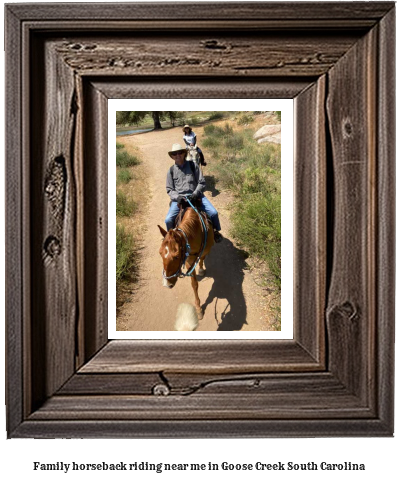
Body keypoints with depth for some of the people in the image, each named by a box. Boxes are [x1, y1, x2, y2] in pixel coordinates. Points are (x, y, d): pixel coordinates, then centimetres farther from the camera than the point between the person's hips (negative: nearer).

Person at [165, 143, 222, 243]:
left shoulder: (193, 165, 6)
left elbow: (201, 182, 4)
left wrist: (196, 193, -14)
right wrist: (177, 197, -14)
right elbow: (169, 189, 7)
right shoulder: (171, 170, 8)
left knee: (213, 213, -16)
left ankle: (216, 231, 14)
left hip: (195, 196, 0)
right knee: (168, 220, -20)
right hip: (179, 198, 0)